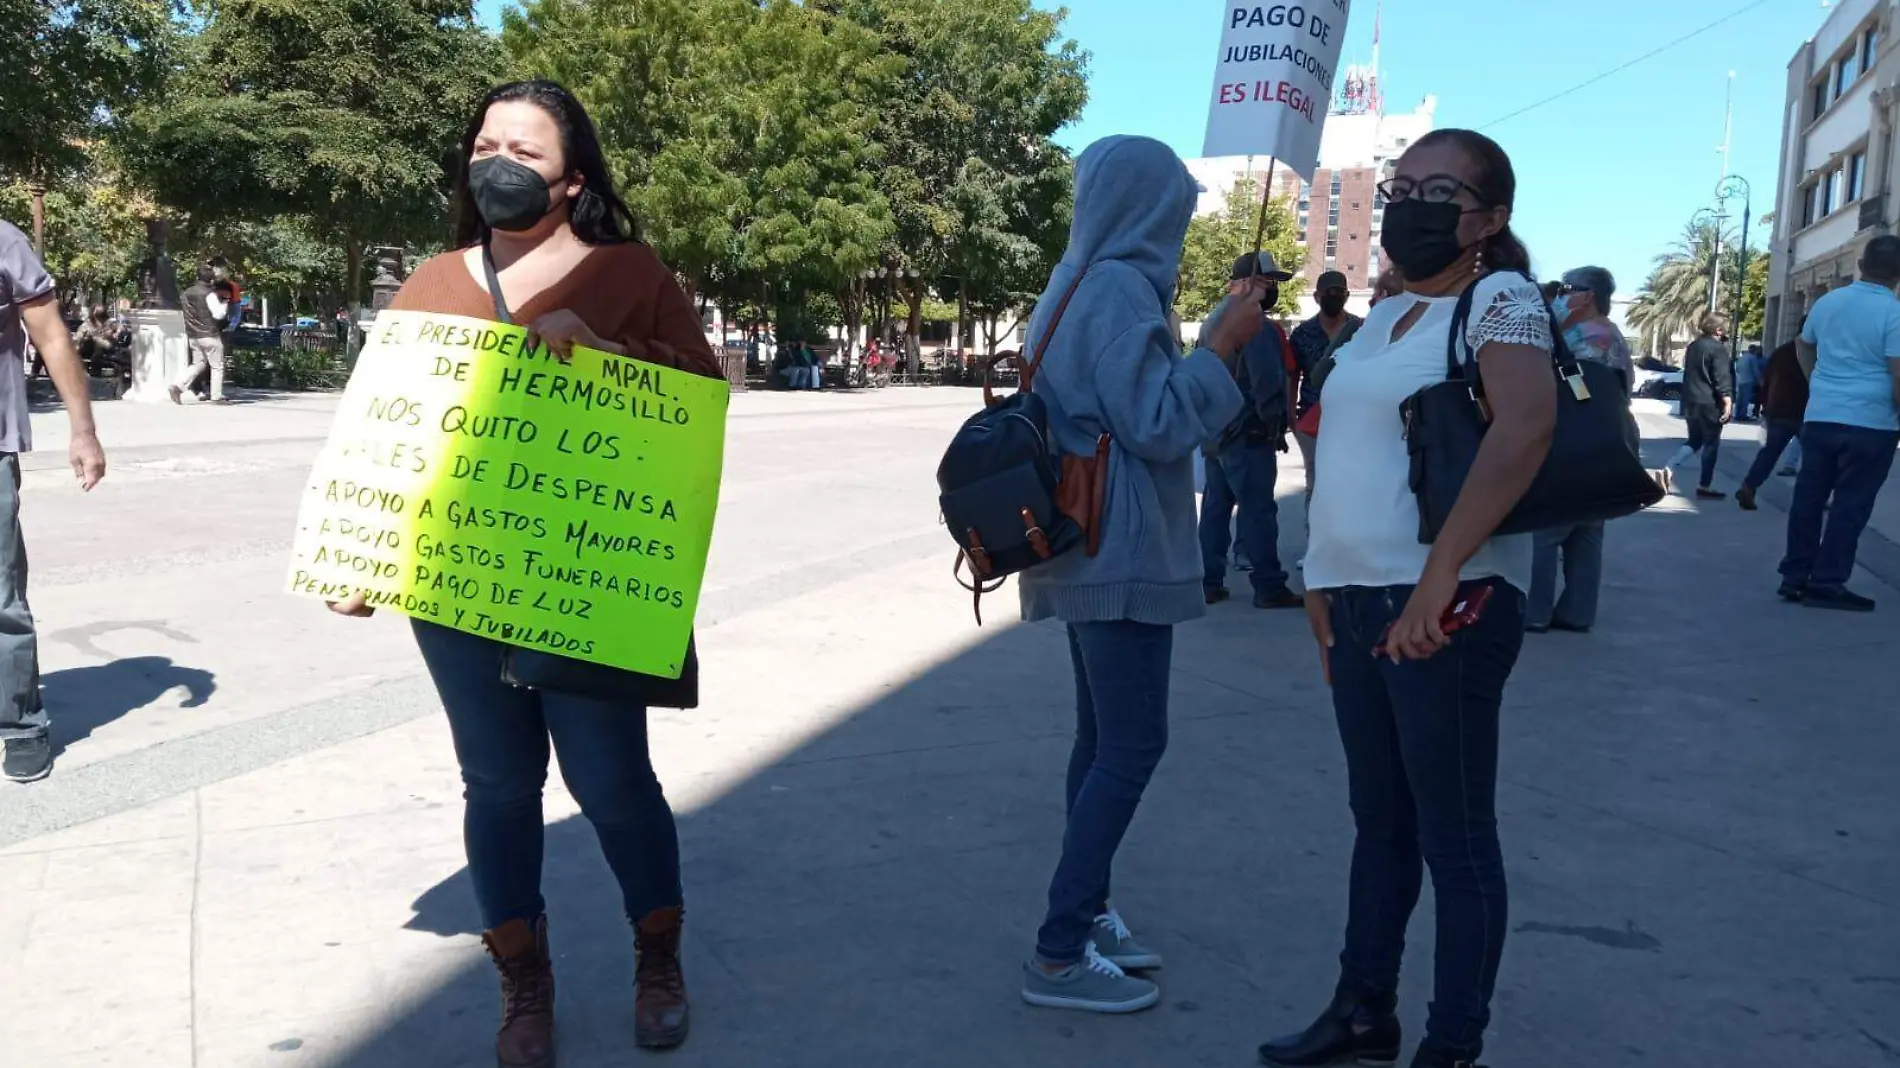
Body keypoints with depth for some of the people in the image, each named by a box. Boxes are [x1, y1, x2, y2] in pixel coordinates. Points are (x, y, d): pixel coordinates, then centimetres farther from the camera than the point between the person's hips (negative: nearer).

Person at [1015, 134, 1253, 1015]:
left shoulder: (1077, 284, 14)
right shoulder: (1120, 288, -16)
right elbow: (1156, 425, -19)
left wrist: (1213, 339, 18)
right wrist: (1223, 345, -14)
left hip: (1094, 547, 10)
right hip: (1122, 552, -10)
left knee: (1103, 740, 14)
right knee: (1132, 746, -6)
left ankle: (1085, 917, 22)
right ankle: (1058, 954, -1)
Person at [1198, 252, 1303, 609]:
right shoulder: (1258, 327, -16)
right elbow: (1268, 383, -22)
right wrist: (1275, 422, -10)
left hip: (1216, 432, 9)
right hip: (1248, 434, -9)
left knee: (1215, 507, 10)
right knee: (1259, 510, -5)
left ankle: (1209, 582, 13)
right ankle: (1269, 588, -2)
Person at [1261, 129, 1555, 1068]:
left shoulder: (1500, 299, -9)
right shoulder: (1383, 318, 15)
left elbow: (1526, 424, -27)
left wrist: (1440, 574, -35)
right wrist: (1324, 577, 13)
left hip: (1444, 605, -8)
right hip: (1357, 600, 8)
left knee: (1453, 834, 3)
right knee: (1379, 820, 17)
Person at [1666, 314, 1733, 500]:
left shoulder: (1693, 346, 14)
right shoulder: (1718, 349, -11)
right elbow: (1722, 378, -19)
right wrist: (1728, 402, -21)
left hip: (1691, 402, 8)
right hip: (1710, 404, -8)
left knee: (1694, 441, 16)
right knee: (1711, 445, 1)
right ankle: (1704, 487, 3)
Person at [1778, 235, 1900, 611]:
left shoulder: (1827, 302, 7)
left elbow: (1803, 346, 23)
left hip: (1819, 417, 5)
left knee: (1809, 497, 10)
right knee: (1850, 505, 1)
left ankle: (1795, 576, 15)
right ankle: (1827, 583, 3)